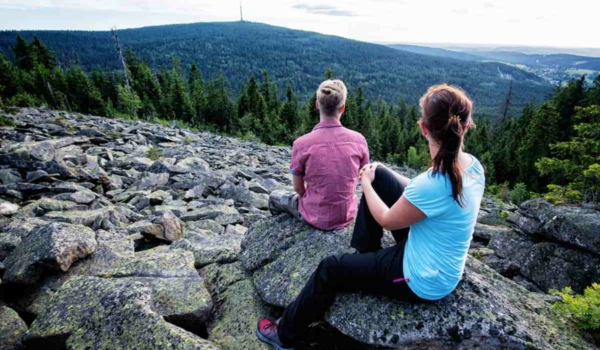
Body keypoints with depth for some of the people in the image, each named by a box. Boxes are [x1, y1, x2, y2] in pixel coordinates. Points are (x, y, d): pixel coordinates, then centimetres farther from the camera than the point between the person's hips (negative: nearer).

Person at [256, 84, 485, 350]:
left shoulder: (433, 184, -35)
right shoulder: (473, 165, -9)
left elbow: (387, 220, -17)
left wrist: (366, 184, -2)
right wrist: (378, 177, 7)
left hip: (422, 281, -7)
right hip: (441, 264, 8)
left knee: (331, 269, 4)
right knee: (379, 175, 5)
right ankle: (366, 254, 25)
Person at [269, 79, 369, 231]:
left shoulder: (301, 144, -20)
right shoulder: (359, 140, -13)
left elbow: (298, 188, -7)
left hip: (316, 217, -3)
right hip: (347, 215, 3)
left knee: (275, 196, 25)